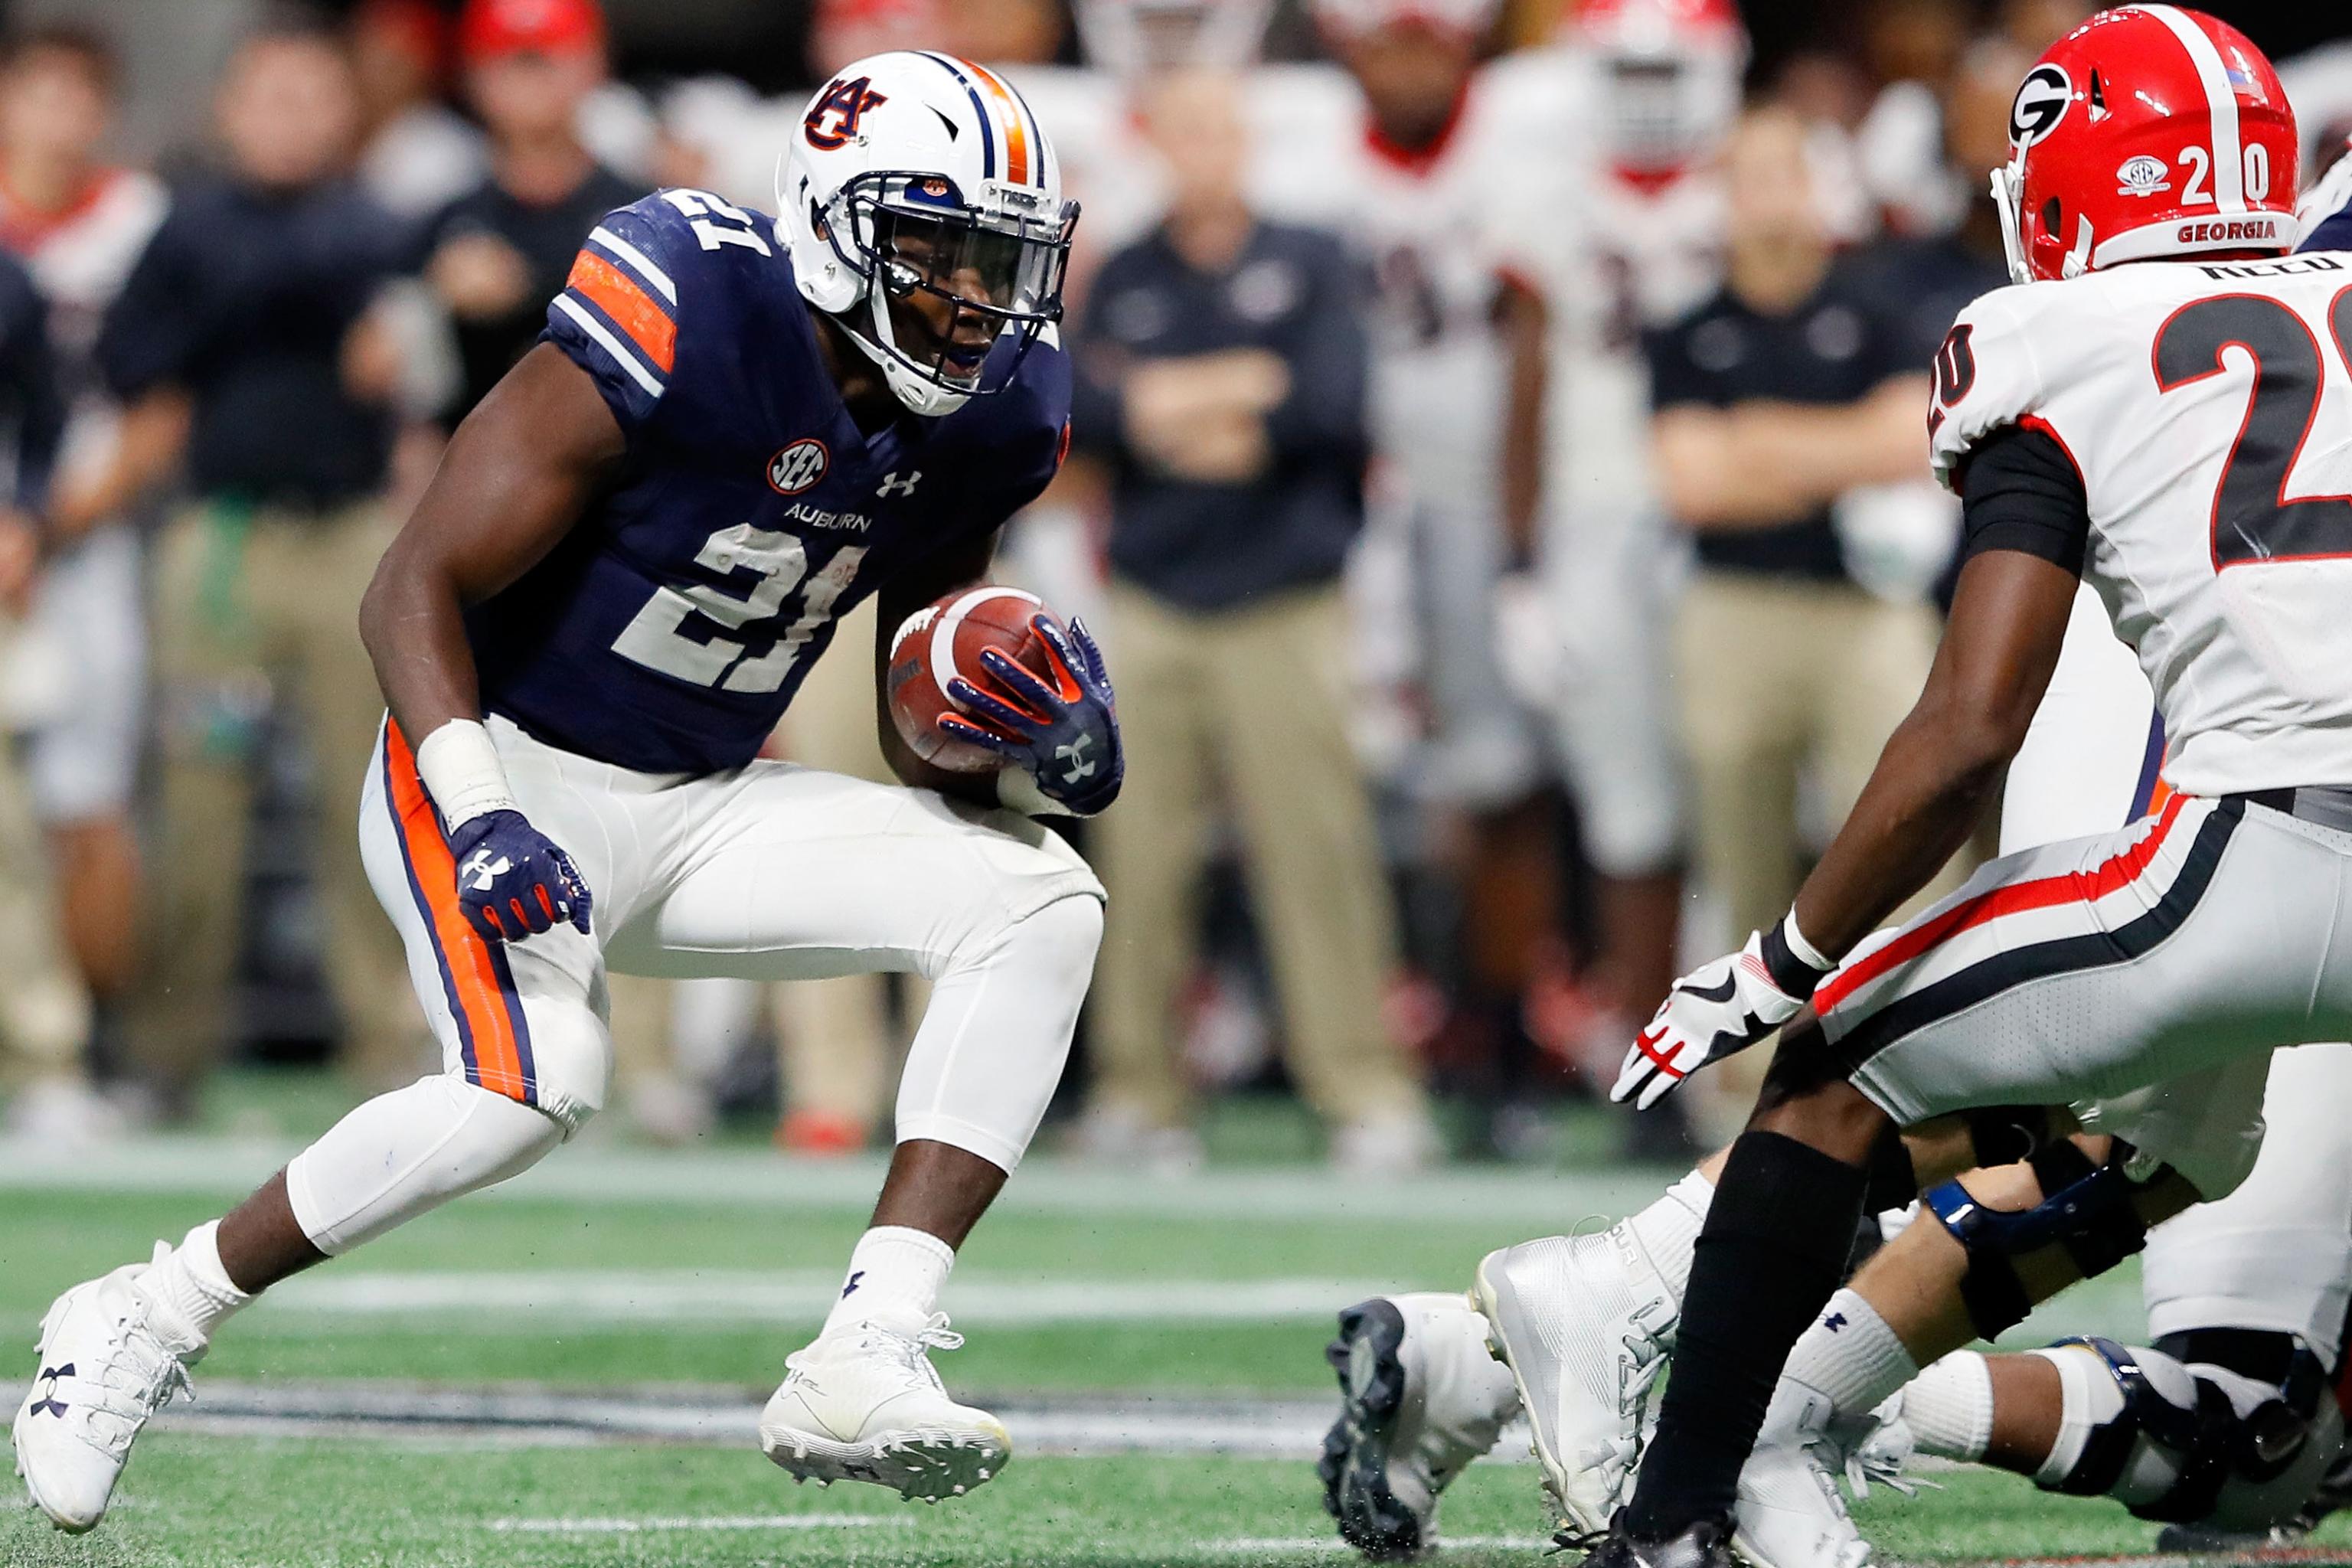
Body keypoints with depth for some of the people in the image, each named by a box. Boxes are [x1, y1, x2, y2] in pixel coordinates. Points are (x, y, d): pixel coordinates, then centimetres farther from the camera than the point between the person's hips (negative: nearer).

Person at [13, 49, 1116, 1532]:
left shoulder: (988, 420, 0)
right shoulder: (680, 333, -21)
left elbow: (929, 749, 11)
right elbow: (416, 588, -17)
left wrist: (1042, 744, -12)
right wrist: (476, 817, -30)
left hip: (697, 808, 7)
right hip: (510, 765, -7)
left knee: (1038, 904, -12)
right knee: (537, 1080, -32)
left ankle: (867, 1366, -21)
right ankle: (143, 1325, -11)